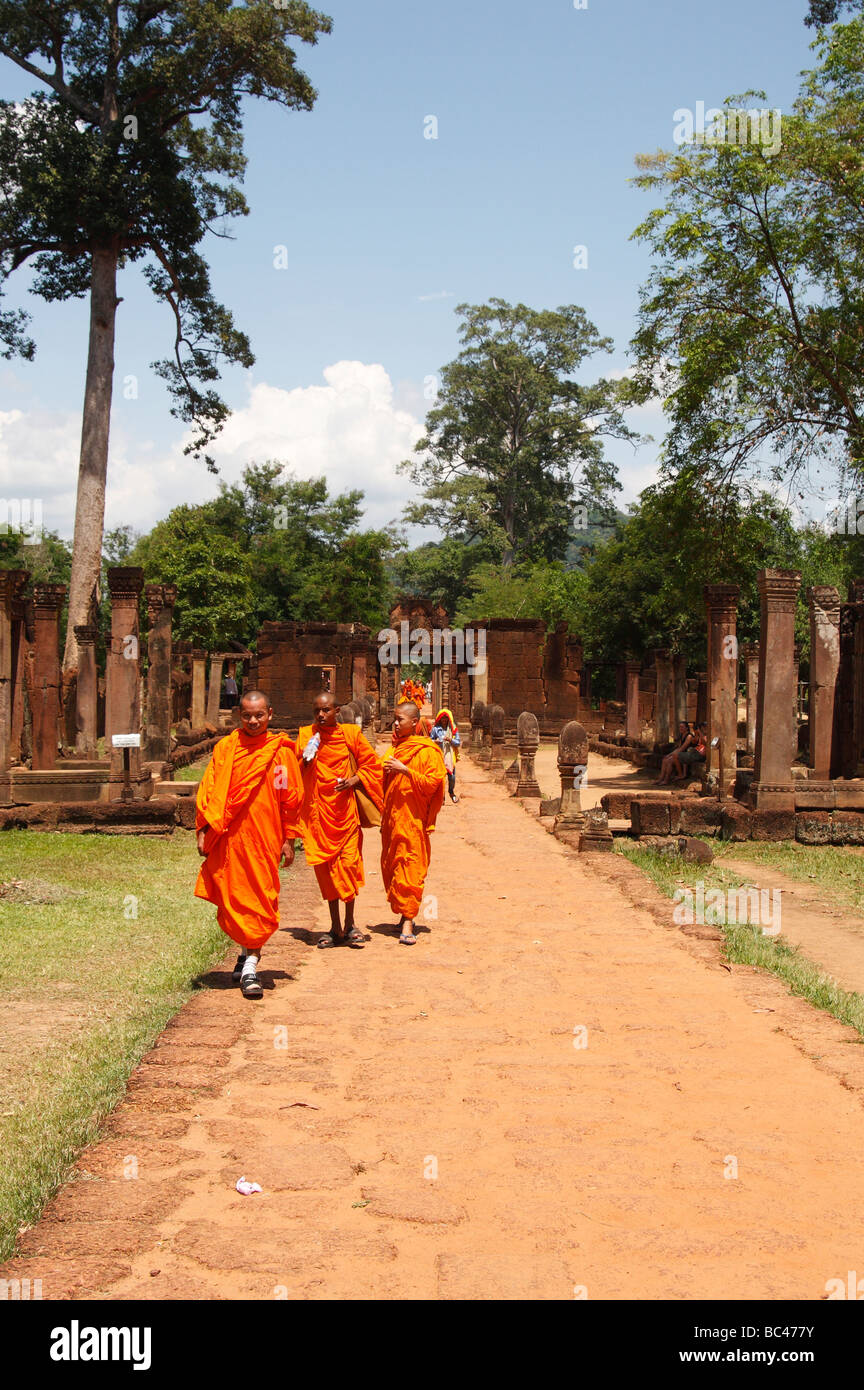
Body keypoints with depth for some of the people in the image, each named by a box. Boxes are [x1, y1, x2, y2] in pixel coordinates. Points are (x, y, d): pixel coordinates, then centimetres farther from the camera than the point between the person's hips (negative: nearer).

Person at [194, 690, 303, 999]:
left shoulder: (280, 753, 2)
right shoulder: (225, 749, 5)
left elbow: (291, 799, 6)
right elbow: (207, 791, 7)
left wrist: (288, 840, 4)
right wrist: (203, 831, 0)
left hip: (264, 838, -2)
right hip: (228, 838, 2)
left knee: (260, 901, -3)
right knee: (231, 899, 8)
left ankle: (250, 967, 0)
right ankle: (247, 951, 29)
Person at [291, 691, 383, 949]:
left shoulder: (350, 734, 0)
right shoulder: (306, 735, 5)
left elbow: (371, 764, 7)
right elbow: (295, 771, 4)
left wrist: (354, 780, -9)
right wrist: (306, 758, -15)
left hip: (344, 809, -2)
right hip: (317, 809, 2)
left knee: (348, 863, -6)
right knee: (325, 865, 4)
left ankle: (349, 924, 7)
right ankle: (335, 927, 13)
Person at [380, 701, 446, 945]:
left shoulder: (428, 751, -4)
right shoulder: (394, 749, 17)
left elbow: (432, 783, -13)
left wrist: (405, 770, -18)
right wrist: (386, 770, 5)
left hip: (413, 820, -7)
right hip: (391, 818, 7)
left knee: (410, 868, -11)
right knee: (389, 867, 9)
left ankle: (408, 924, -14)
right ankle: (406, 915, 21)